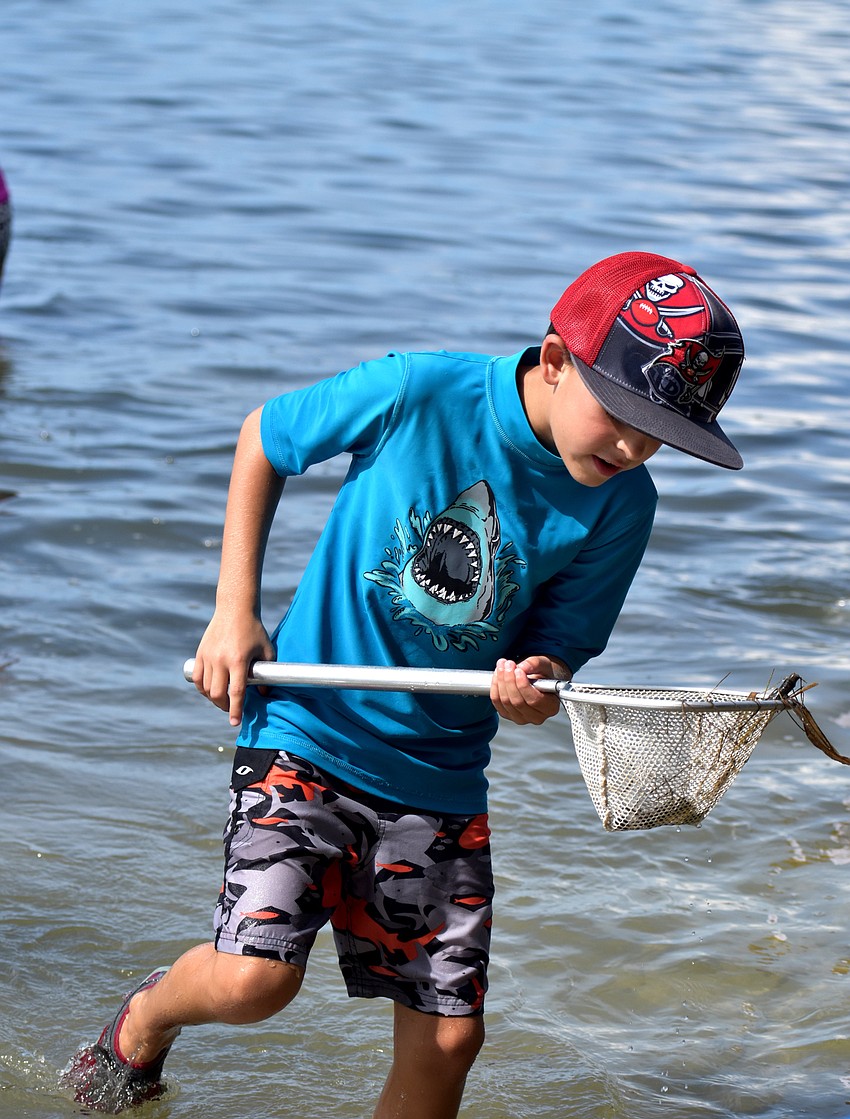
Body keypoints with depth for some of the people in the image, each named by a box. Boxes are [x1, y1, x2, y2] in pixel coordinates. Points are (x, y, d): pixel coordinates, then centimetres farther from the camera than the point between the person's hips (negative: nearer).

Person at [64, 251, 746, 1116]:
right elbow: (265, 437, 0)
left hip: (441, 777, 3)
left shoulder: (620, 508, -8)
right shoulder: (422, 393, -17)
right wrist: (234, 612, -3)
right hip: (309, 729, -3)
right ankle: (146, 1019, 18)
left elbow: (554, 649, 1)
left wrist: (536, 688, -25)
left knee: (448, 1036, -1)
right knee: (255, 979, -17)